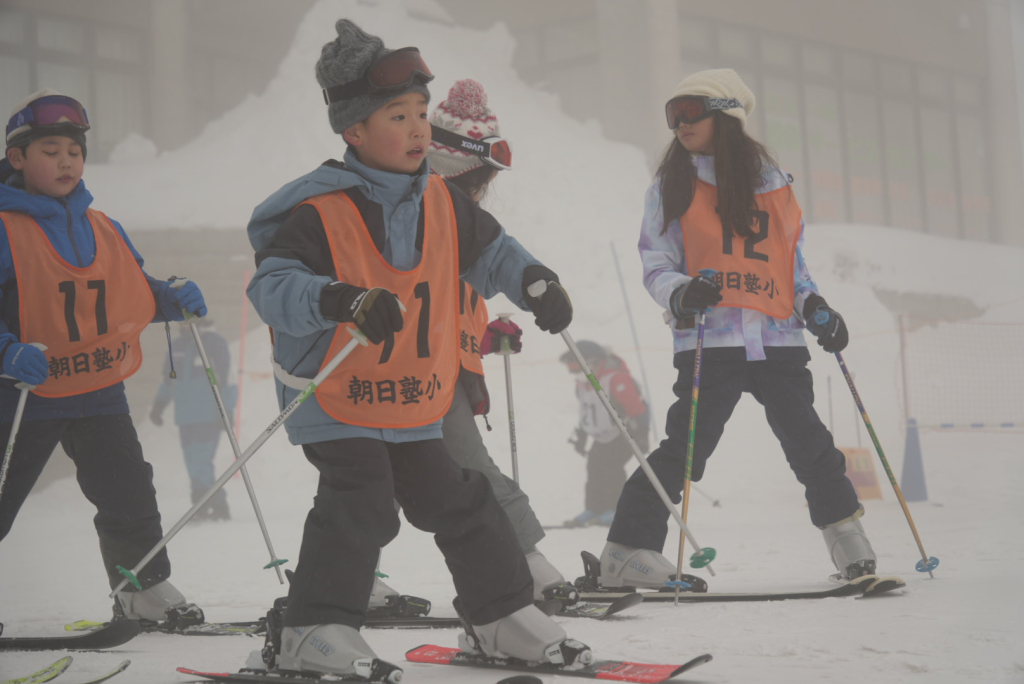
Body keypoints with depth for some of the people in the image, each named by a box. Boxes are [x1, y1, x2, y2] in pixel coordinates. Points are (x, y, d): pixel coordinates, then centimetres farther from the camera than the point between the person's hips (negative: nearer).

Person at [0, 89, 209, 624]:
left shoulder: (102, 229, 9)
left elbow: (132, 294, 19)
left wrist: (172, 299, 0)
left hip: (100, 394, 5)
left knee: (129, 497, 7)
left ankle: (145, 589, 20)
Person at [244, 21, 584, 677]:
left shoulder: (442, 202, 2)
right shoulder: (319, 212, -19)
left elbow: (489, 251, 18)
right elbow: (273, 287, -27)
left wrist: (534, 280, -1)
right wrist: (345, 300, -43)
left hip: (414, 402, 7)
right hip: (336, 399, -6)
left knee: (456, 501, 12)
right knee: (359, 505, -18)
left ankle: (502, 614, 25)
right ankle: (316, 634, -6)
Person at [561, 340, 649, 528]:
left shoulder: (616, 379, -25)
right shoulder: (582, 385, 4)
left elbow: (637, 408, -26)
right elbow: (585, 412, 19)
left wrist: (641, 434, -27)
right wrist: (581, 436, 22)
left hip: (626, 432, -9)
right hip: (603, 438, 9)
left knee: (611, 465, -20)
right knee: (594, 468, 2)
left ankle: (616, 511, -16)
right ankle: (593, 510, 8)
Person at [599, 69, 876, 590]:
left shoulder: (771, 183, 14)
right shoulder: (671, 188, 8)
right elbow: (655, 267, 4)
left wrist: (815, 307, 4)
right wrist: (682, 293, -18)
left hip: (778, 339, 2)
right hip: (709, 341, -2)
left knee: (808, 443, 2)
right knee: (684, 450, -9)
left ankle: (847, 539, 18)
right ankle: (627, 552, -4)